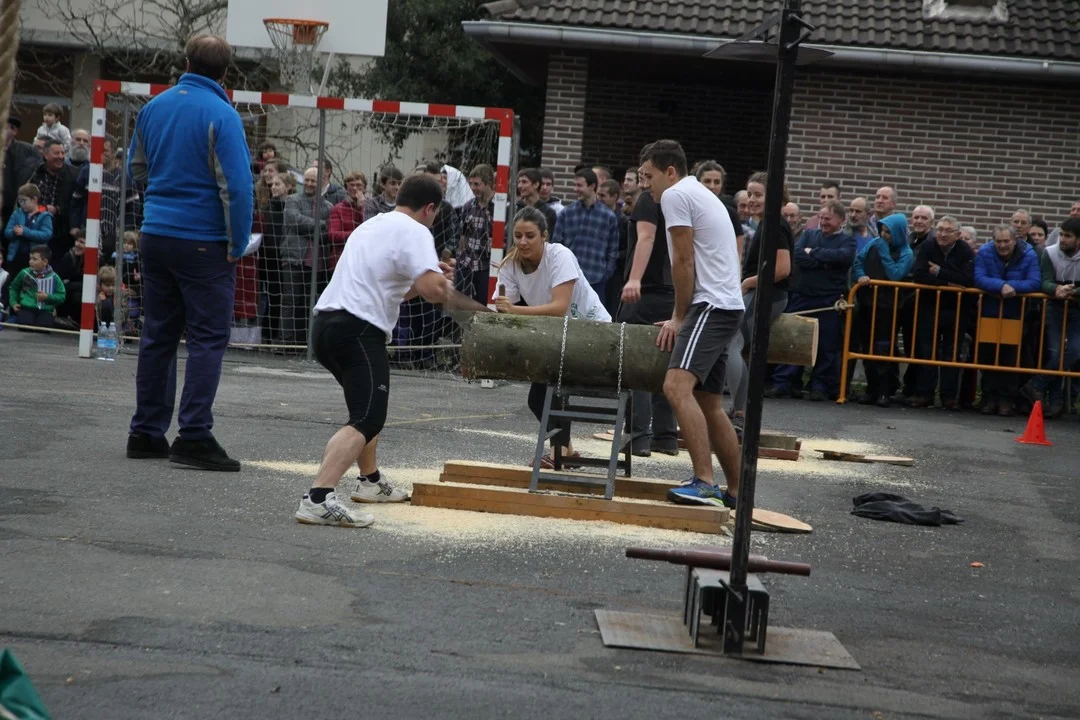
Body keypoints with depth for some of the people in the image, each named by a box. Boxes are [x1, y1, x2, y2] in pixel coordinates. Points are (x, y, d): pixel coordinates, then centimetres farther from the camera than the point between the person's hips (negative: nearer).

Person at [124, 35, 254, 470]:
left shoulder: (154, 107, 6)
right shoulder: (221, 115, -14)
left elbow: (136, 169, 18)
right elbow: (238, 186, -18)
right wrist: (238, 245, -10)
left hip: (155, 234, 7)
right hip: (203, 241, -6)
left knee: (158, 335, 13)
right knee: (208, 337, -2)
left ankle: (146, 433, 17)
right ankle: (194, 436, -8)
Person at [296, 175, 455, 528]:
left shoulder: (371, 225, 24)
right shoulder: (414, 232, -4)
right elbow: (433, 289, -18)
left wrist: (431, 277, 27)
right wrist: (444, 284, 5)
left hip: (325, 323, 10)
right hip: (357, 330, -10)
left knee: (369, 403, 30)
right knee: (366, 421, -15)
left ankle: (370, 481, 43)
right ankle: (318, 499, -31)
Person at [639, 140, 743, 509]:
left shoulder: (675, 195, -7)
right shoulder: (701, 194, 24)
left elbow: (684, 263, -10)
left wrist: (679, 317, -2)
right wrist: (683, 316, 20)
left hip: (710, 306, -11)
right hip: (724, 307, 11)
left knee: (677, 386, -24)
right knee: (709, 403, 14)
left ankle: (704, 482, -32)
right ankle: (735, 492, 18)